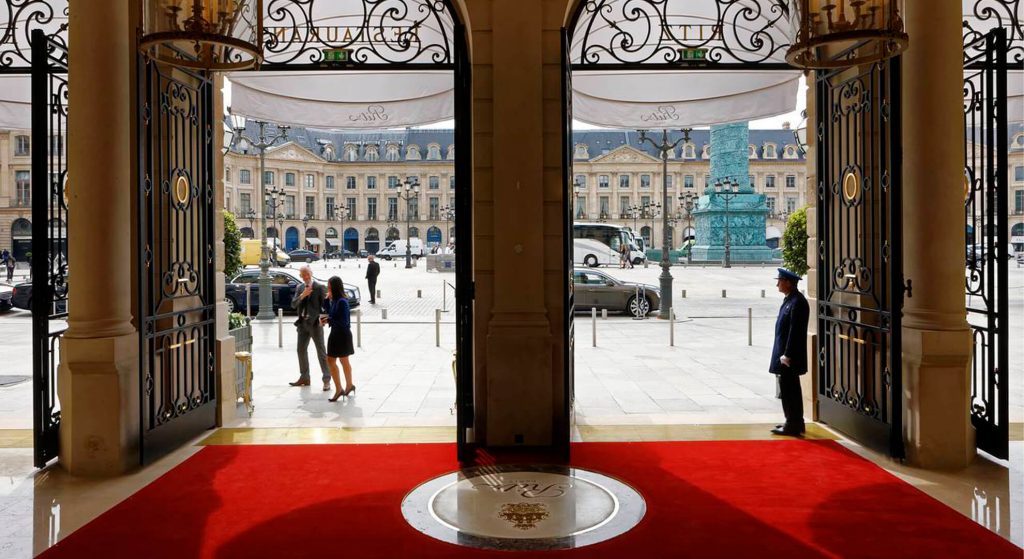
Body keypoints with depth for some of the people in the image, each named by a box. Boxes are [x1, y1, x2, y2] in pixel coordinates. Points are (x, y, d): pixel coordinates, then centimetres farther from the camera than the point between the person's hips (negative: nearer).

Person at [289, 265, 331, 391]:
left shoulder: (319, 287, -6)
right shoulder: (299, 288, 9)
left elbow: (325, 304, -9)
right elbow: (293, 304, 0)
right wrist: (302, 295, -16)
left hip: (315, 323, -6)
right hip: (303, 323, 6)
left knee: (321, 352, -3)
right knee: (301, 350, 13)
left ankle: (326, 380, -1)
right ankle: (304, 378, 26)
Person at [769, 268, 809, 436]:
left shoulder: (797, 302, -18)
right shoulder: (790, 299, 13)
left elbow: (795, 331, -21)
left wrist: (787, 355, -21)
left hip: (790, 355, -10)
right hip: (785, 353, 10)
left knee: (788, 389, -4)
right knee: (790, 389, 16)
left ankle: (792, 426, 4)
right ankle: (795, 423, 26)